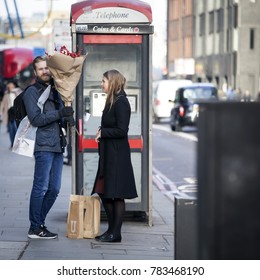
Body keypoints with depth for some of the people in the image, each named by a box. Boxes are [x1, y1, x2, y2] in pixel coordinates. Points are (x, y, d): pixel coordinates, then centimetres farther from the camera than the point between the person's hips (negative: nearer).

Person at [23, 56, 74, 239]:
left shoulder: (55, 91, 19)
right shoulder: (32, 92, -3)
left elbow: (65, 115, 23)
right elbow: (36, 119, -12)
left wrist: (69, 115, 1)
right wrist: (59, 113, -17)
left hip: (58, 145, 7)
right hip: (44, 145, -7)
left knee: (54, 189, 9)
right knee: (41, 188, -6)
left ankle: (39, 222, 19)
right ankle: (35, 228, 0)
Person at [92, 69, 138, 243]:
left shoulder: (121, 102, -15)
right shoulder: (112, 101, 15)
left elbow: (122, 130, -21)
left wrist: (102, 132, -11)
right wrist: (102, 132, 4)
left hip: (117, 155, -10)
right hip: (108, 154, 10)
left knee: (116, 195, -3)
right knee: (104, 193, 13)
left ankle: (116, 233, 2)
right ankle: (112, 230, 21)